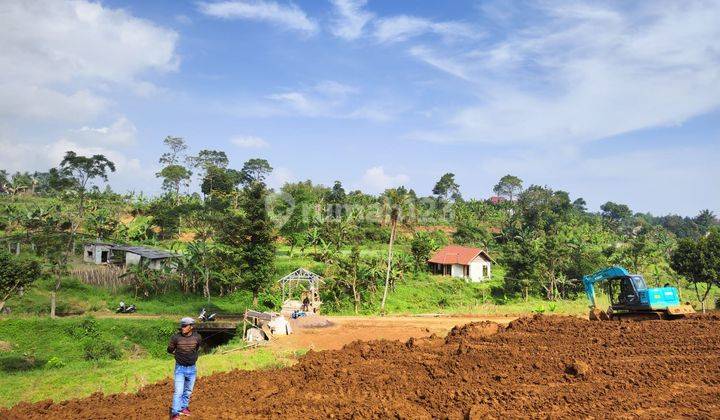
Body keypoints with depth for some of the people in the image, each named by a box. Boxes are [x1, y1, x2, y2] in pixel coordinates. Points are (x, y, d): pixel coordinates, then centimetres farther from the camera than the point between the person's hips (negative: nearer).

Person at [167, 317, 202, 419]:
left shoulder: (197, 338, -10)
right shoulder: (176, 337, -15)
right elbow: (169, 350, 3)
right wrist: (179, 354, 7)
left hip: (192, 369, 3)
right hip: (180, 368, -3)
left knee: (188, 391, 16)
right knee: (178, 392, -7)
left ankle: (184, 408, 35)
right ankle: (175, 413, 0)